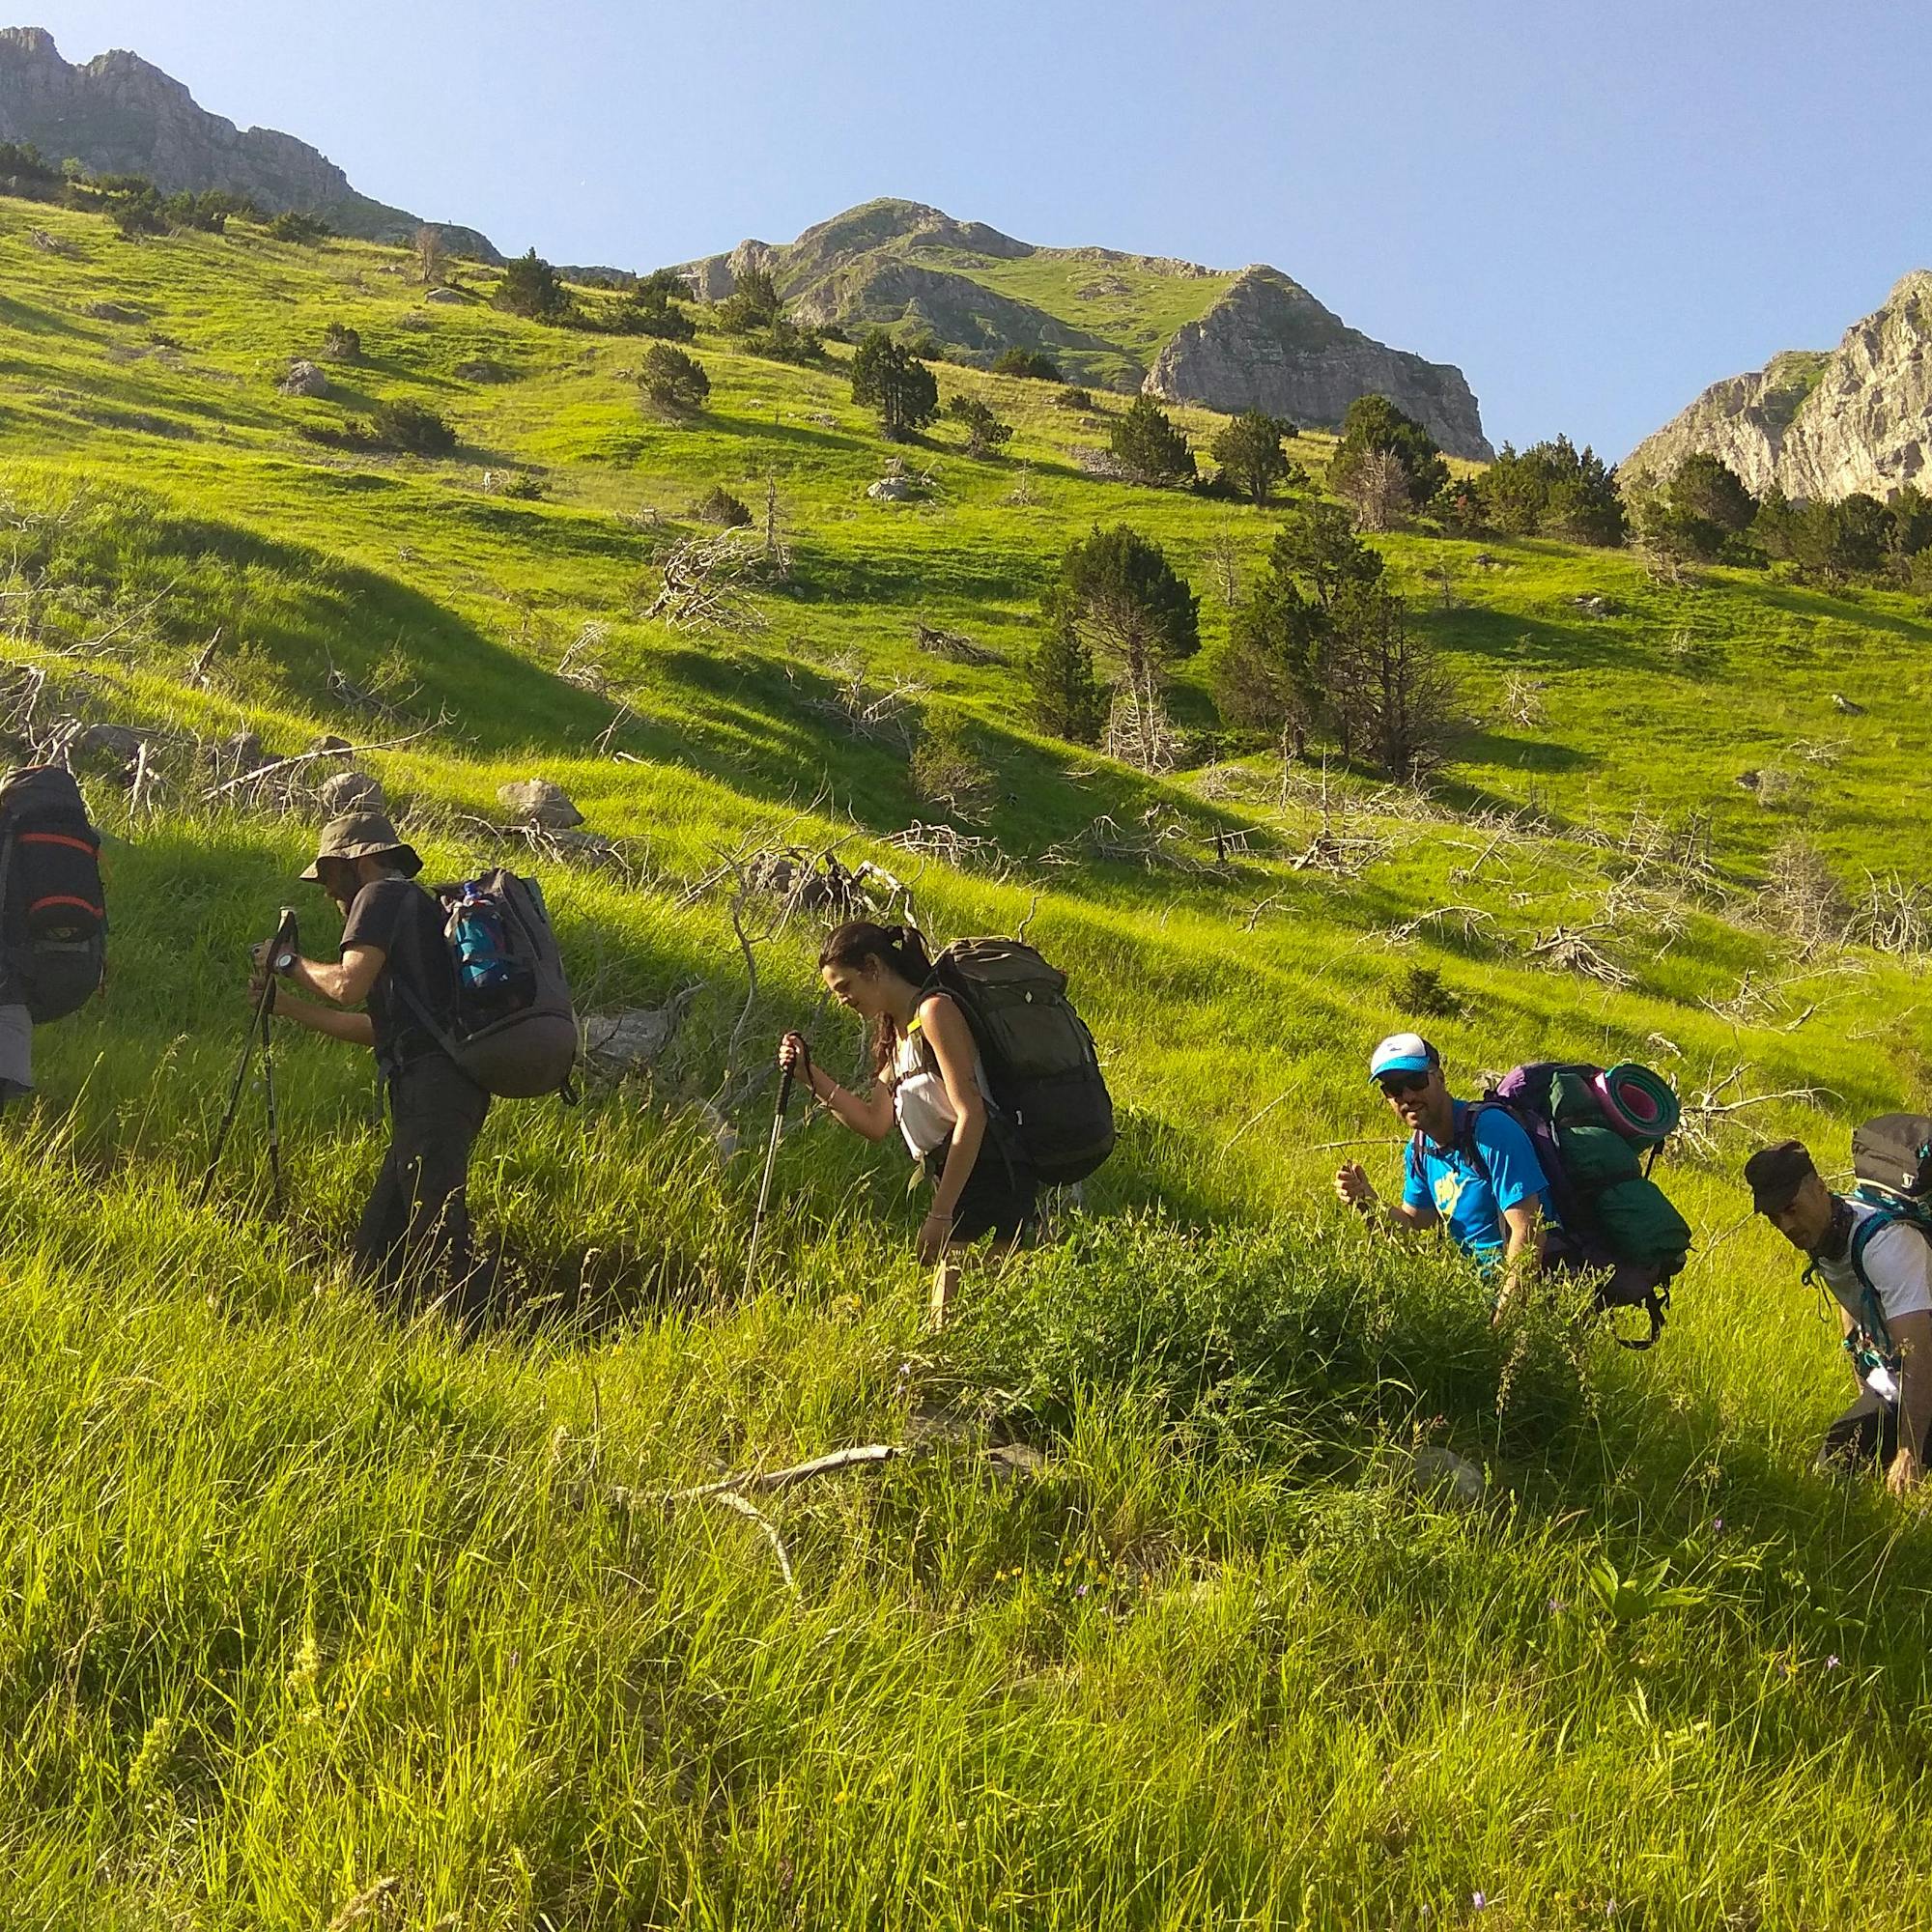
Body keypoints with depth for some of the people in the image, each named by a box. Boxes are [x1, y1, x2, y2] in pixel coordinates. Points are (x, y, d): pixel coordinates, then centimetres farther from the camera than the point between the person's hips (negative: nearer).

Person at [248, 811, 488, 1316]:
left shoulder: (382, 895, 1)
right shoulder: (419, 906, 29)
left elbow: (348, 986, -13)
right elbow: (379, 1027, 30)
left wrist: (293, 963, 6)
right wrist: (288, 1007, 33)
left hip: (431, 1081, -10)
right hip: (455, 1084, 10)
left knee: (436, 1227, -15)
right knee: (379, 1242, 10)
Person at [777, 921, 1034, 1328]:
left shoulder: (934, 1010, -9)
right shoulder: (893, 1034, 21)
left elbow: (971, 1115, -17)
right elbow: (876, 1123, 17)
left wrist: (940, 1213, -19)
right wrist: (811, 1074, 11)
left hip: (987, 1179, -10)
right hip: (955, 1184, 10)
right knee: (946, 1323, 7)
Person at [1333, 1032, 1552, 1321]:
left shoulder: (1490, 1130, -21)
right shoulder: (1419, 1148, 6)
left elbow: (1529, 1232, -24)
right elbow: (1413, 1221, 15)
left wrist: (1501, 1317, -25)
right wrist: (1368, 1202, -5)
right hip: (1480, 1276, 8)